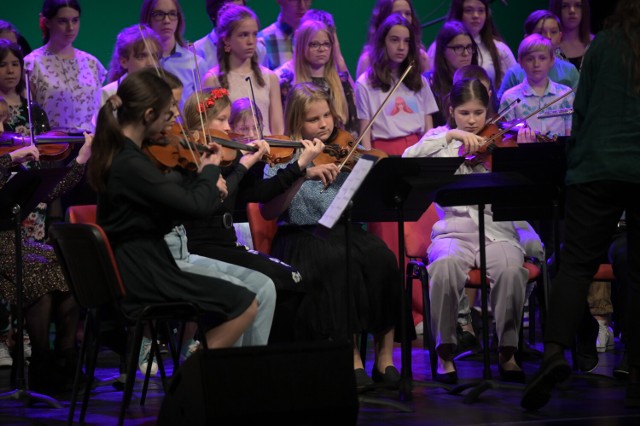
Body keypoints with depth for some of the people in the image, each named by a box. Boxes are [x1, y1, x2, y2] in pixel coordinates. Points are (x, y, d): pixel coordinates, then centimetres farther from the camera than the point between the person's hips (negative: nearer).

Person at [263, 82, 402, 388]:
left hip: (347, 233, 3)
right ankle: (351, 357, -25)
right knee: (338, 263, -35)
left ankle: (384, 356, -20)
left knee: (382, 259, -28)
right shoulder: (283, 159, 3)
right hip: (302, 237, -3)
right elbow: (268, 212, -11)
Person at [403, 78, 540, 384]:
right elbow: (408, 158, -8)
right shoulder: (442, 145, 12)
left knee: (510, 268, -33)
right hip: (453, 230, 0)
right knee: (446, 265, -35)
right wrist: (450, 135, -13)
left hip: (496, 230, 0)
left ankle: (507, 352, -14)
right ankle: (445, 353, -19)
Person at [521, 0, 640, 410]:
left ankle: (555, 350, -22)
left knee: (577, 264, 1)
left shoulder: (605, 43, 4)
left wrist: (576, 157, 19)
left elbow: (582, 108, 7)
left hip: (598, 168, 0)